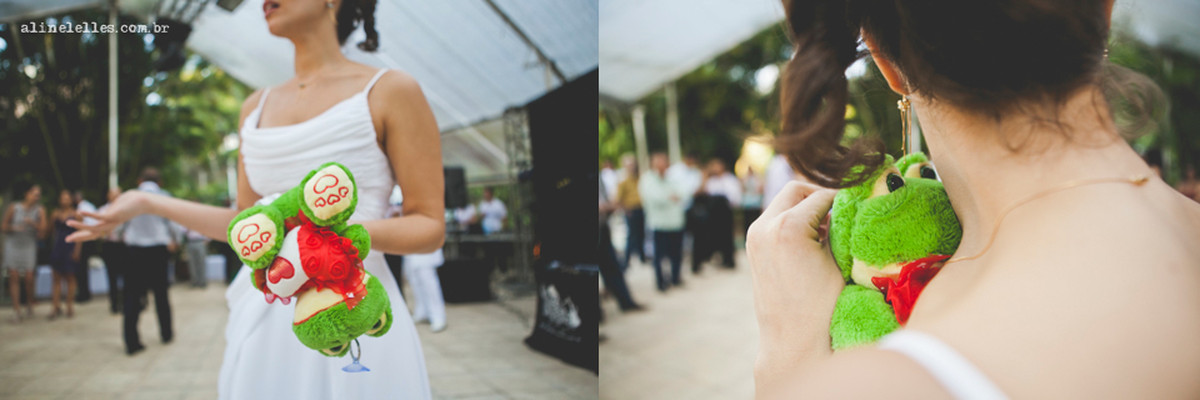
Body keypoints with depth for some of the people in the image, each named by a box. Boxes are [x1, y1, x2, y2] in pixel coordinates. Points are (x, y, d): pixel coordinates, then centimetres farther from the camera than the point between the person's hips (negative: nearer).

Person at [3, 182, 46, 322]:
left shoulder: (40, 211, -3)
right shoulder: (13, 208, -3)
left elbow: (42, 233, -5)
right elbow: (4, 227, 4)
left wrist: (34, 224, -22)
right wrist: (14, 228, -16)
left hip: (29, 245, 0)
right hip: (12, 244, 0)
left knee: (29, 277, -7)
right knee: (14, 277, -4)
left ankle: (29, 304, 18)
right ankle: (16, 309, -2)